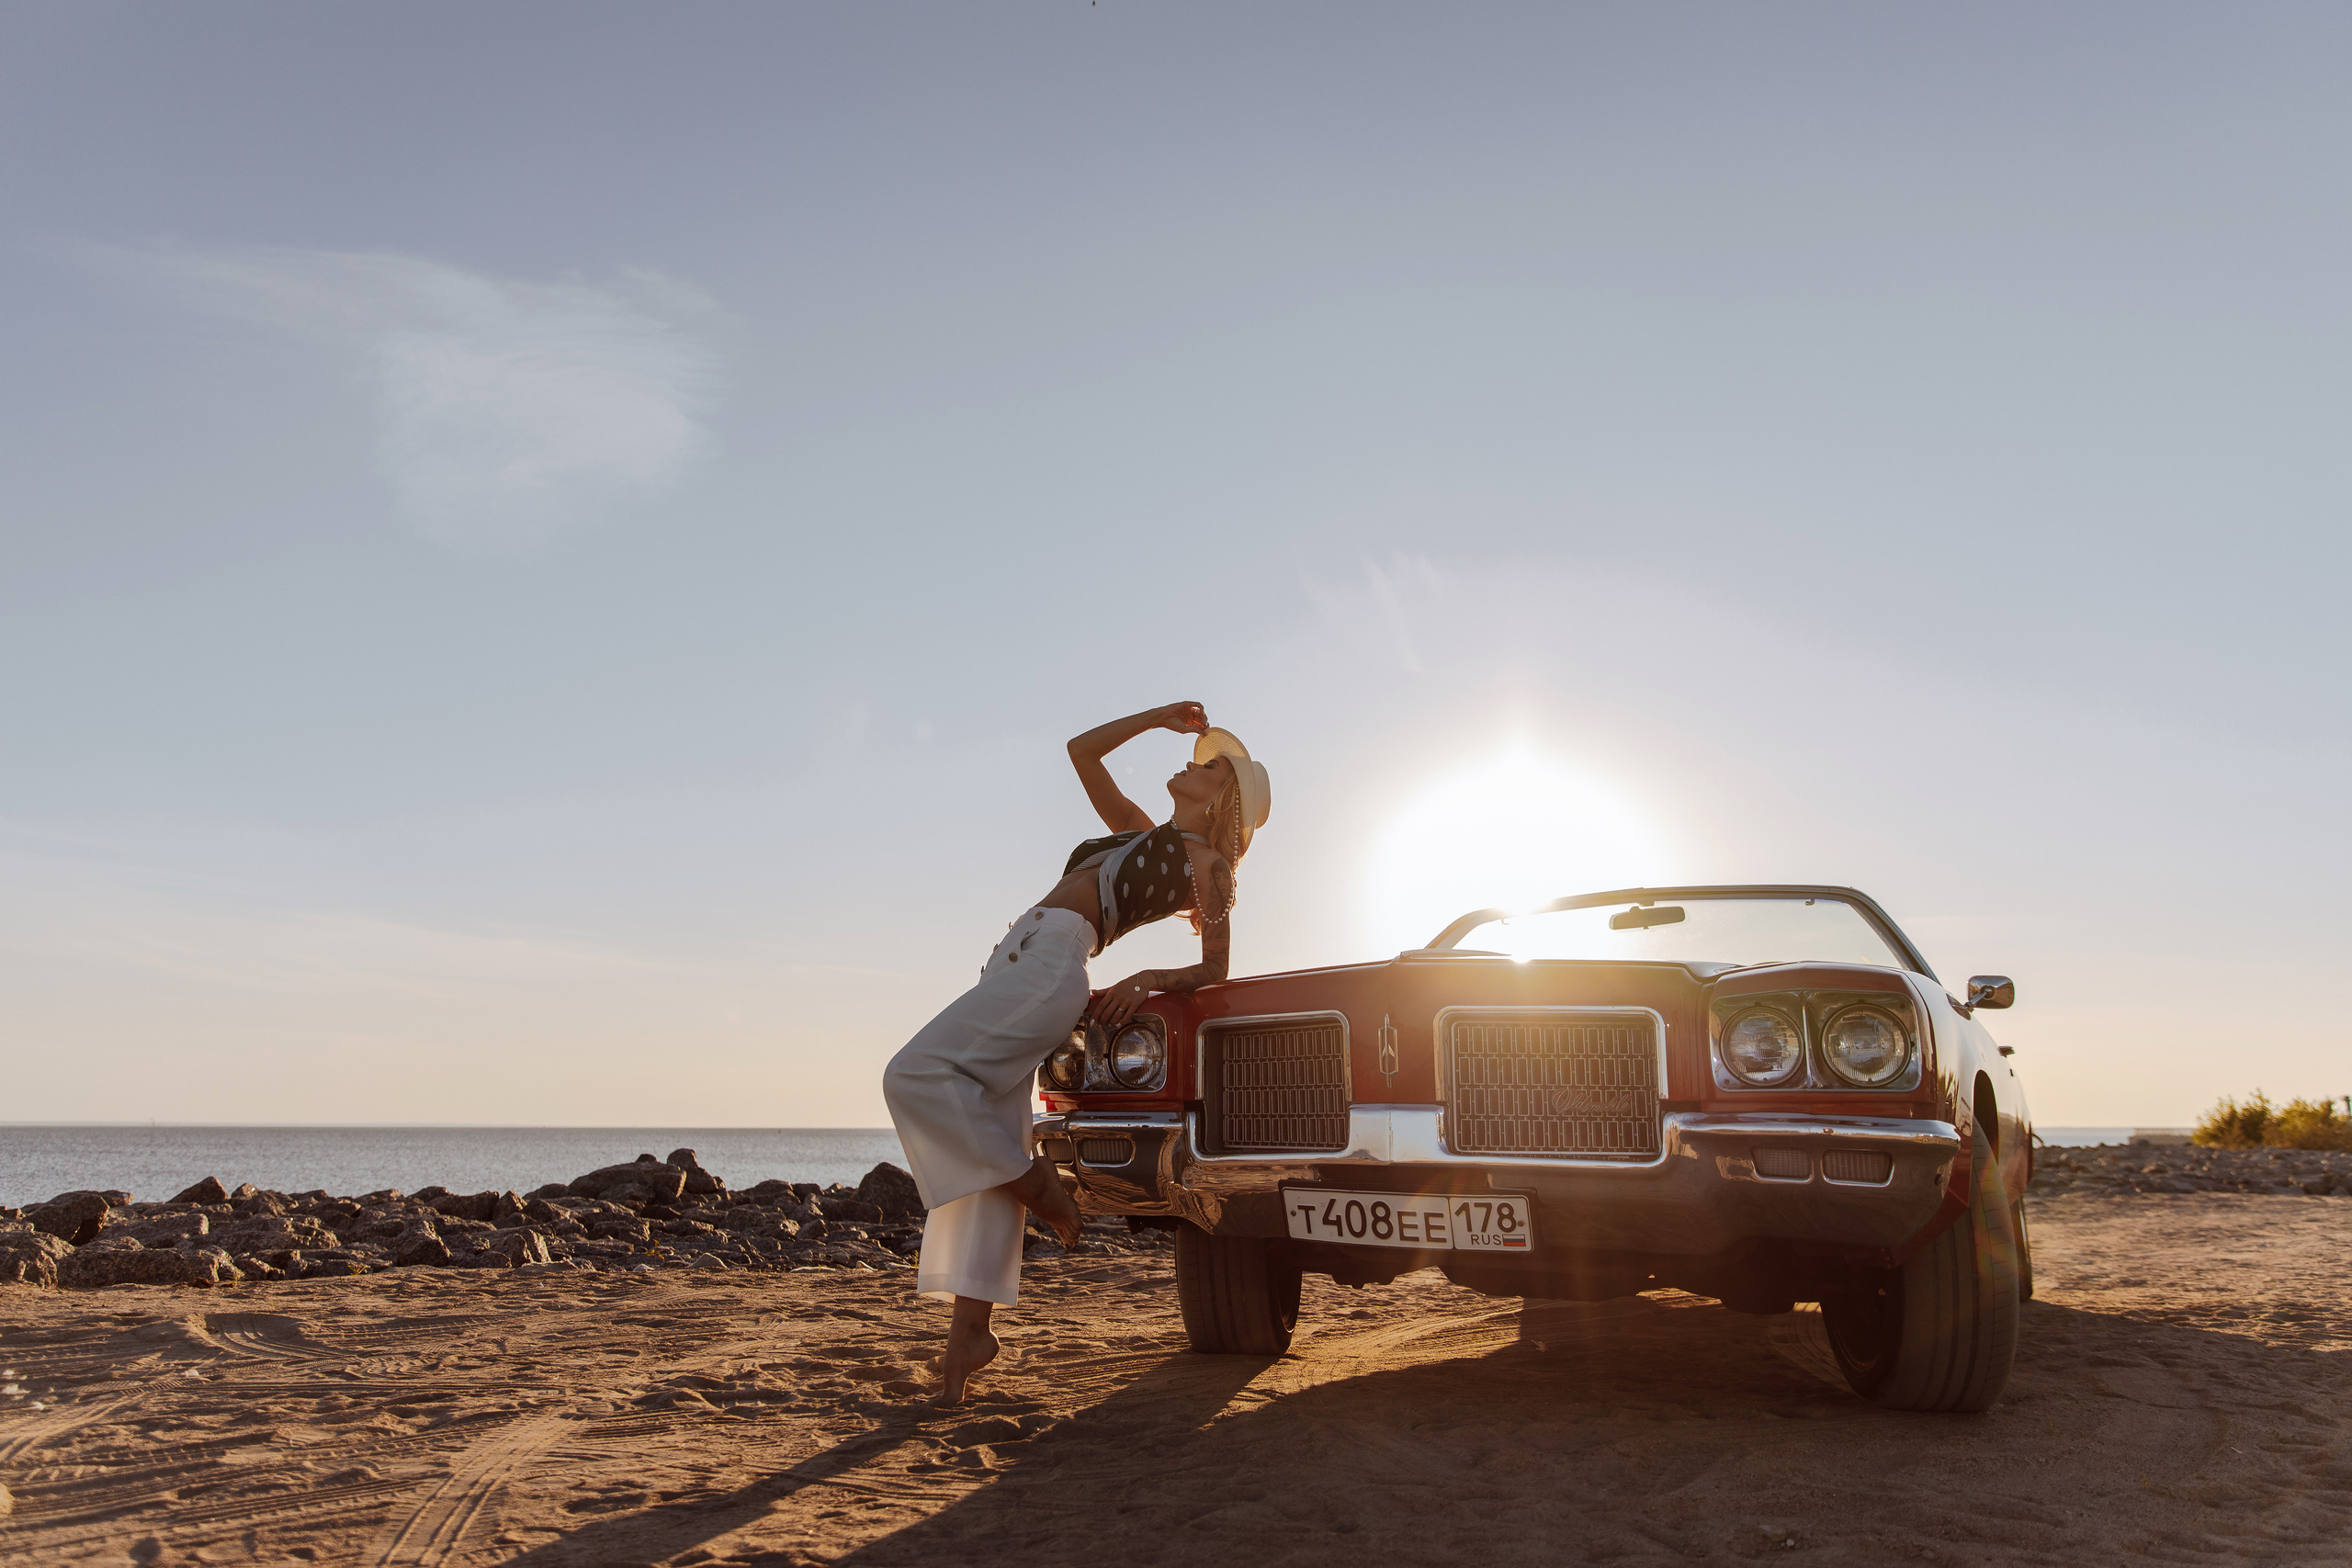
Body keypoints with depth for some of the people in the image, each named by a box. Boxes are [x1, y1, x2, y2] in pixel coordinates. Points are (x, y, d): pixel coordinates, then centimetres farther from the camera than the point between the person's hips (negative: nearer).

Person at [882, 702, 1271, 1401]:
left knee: (917, 1075, -20)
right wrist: (1160, 717, 30)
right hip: (1022, 958, 8)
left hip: (1053, 964, -8)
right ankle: (970, 1328, 2)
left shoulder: (1205, 861, 7)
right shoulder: (1140, 833, 26)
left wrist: (1146, 980, -10)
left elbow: (1214, 970, 4)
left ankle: (1041, 1189, -6)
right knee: (992, 1147, 1)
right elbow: (1082, 750, 31)